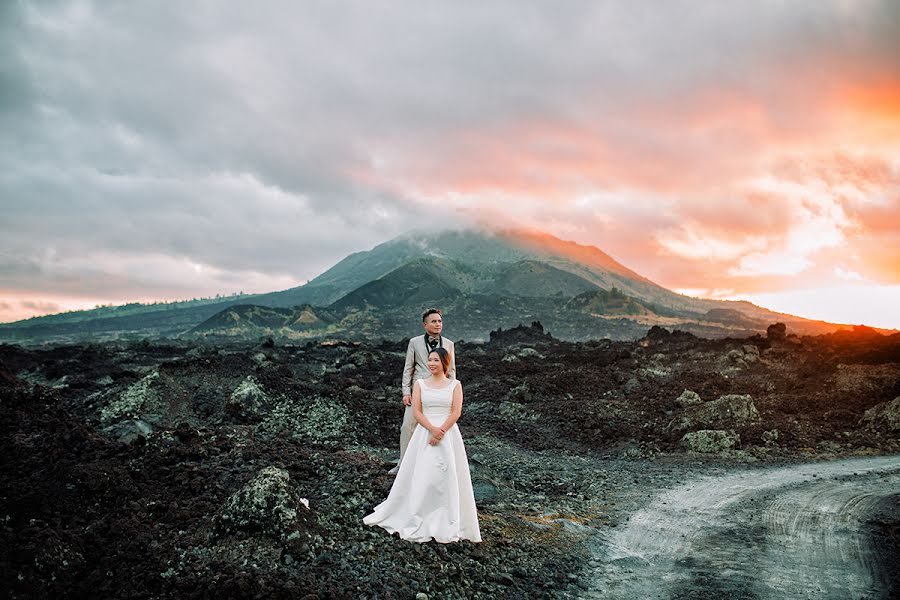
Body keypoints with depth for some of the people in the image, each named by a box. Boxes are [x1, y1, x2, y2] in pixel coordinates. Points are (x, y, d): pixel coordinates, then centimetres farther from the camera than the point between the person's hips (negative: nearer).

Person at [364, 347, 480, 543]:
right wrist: (432, 429, -15)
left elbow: (456, 412, -4)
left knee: (448, 478, 0)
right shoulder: (420, 384, 7)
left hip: (449, 435, 0)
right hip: (424, 435, 1)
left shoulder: (455, 385, 5)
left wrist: (441, 432, -15)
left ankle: (447, 524, 13)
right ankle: (418, 522, 14)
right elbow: (416, 412, -1)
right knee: (421, 477, 1)